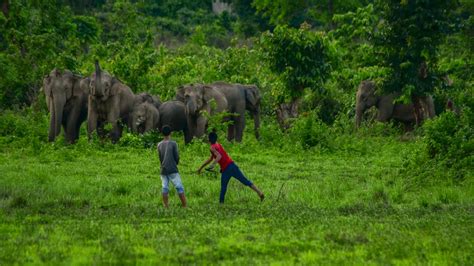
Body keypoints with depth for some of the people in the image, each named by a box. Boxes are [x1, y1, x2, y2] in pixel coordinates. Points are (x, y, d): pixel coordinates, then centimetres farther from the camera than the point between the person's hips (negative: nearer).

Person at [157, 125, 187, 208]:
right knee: (179, 187, -2)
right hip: (173, 170, -4)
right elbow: (177, 157, -3)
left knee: (165, 188, 4)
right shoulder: (173, 144, -6)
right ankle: (184, 206, -5)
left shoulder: (159, 145, 7)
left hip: (163, 170, 4)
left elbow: (160, 158, 13)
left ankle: (166, 207, 0)